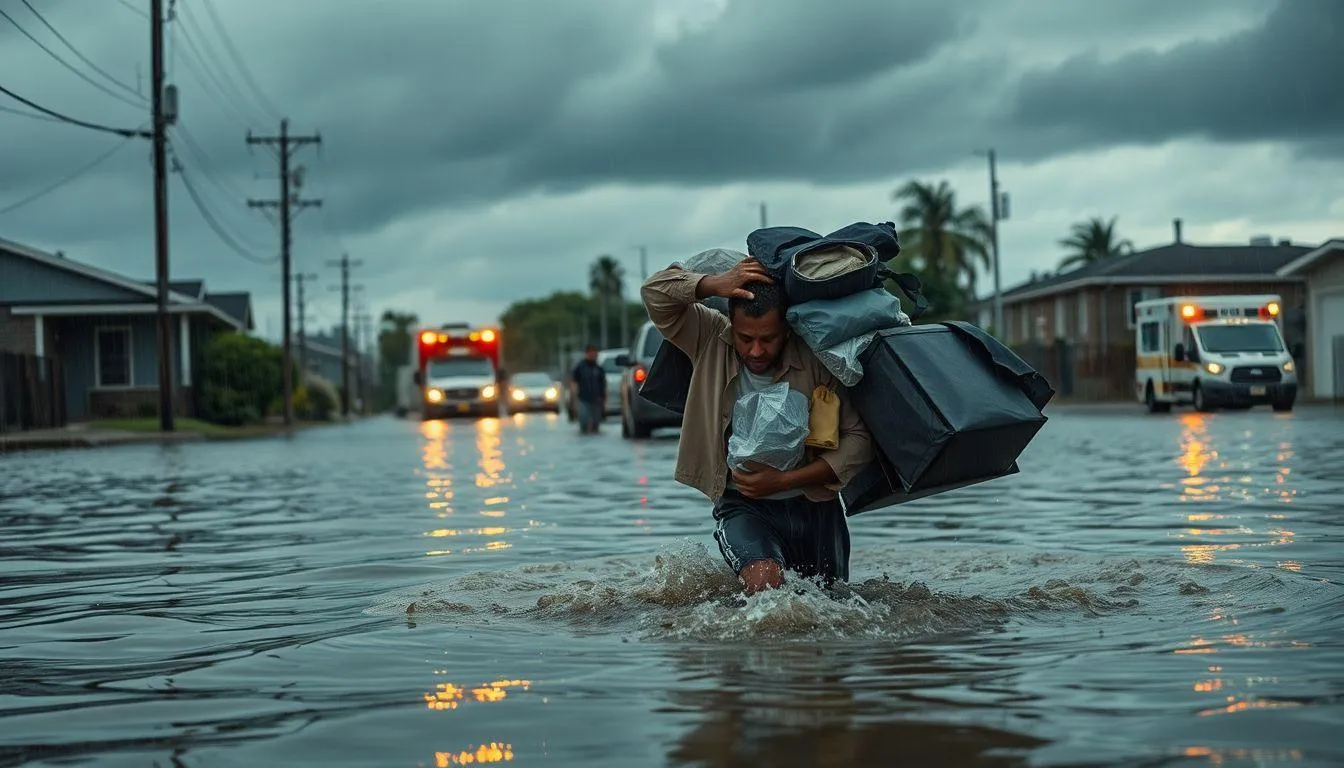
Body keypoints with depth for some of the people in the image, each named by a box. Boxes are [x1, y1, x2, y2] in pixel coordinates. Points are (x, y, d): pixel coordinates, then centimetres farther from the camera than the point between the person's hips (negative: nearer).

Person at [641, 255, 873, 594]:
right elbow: (655, 293, -17)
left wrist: (783, 481, -20)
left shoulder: (817, 361, -14)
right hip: (744, 506, -1)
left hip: (816, 506, 2)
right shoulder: (712, 340, -9)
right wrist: (717, 284, -33)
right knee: (764, 582, -29)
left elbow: (858, 439, -15)